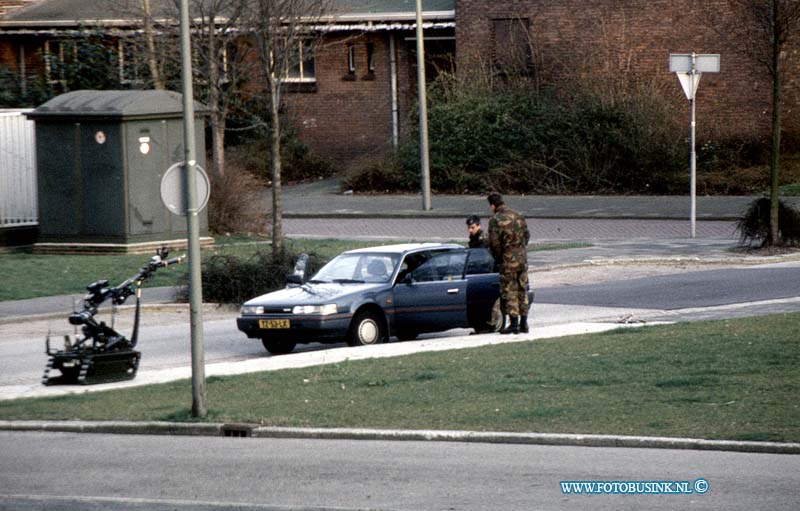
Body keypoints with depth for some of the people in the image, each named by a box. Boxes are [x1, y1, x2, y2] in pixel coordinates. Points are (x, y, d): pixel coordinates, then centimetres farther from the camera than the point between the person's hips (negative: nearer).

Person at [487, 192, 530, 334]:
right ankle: (523, 323, 15)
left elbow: (494, 243, -15)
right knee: (522, 290, 12)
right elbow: (527, 235, 15)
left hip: (508, 260, -6)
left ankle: (513, 323, -1)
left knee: (509, 291, 1)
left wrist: (498, 258, 0)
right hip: (523, 258, 6)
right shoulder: (518, 216, 8)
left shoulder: (496, 220, -12)